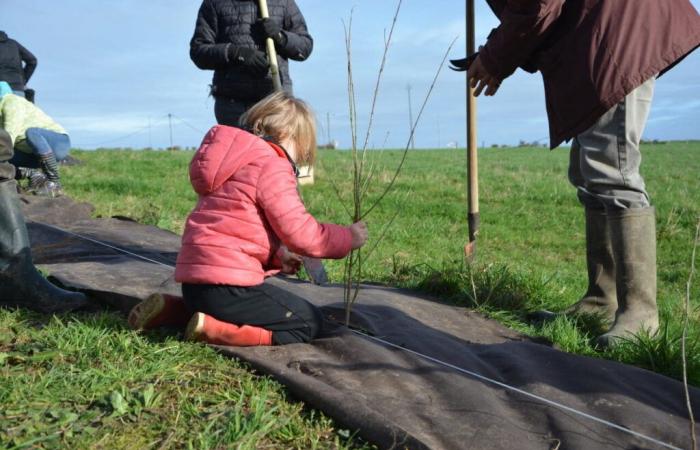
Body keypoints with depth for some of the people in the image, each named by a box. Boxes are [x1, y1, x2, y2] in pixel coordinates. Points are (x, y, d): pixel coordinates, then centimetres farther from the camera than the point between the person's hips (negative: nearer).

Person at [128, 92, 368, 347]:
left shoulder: (237, 162, 21)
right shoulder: (272, 166, -10)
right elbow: (299, 233, -13)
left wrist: (277, 257, 19)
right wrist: (348, 238, 1)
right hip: (225, 284, -10)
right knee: (309, 324, 0)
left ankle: (170, 309, 16)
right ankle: (213, 330, -13)